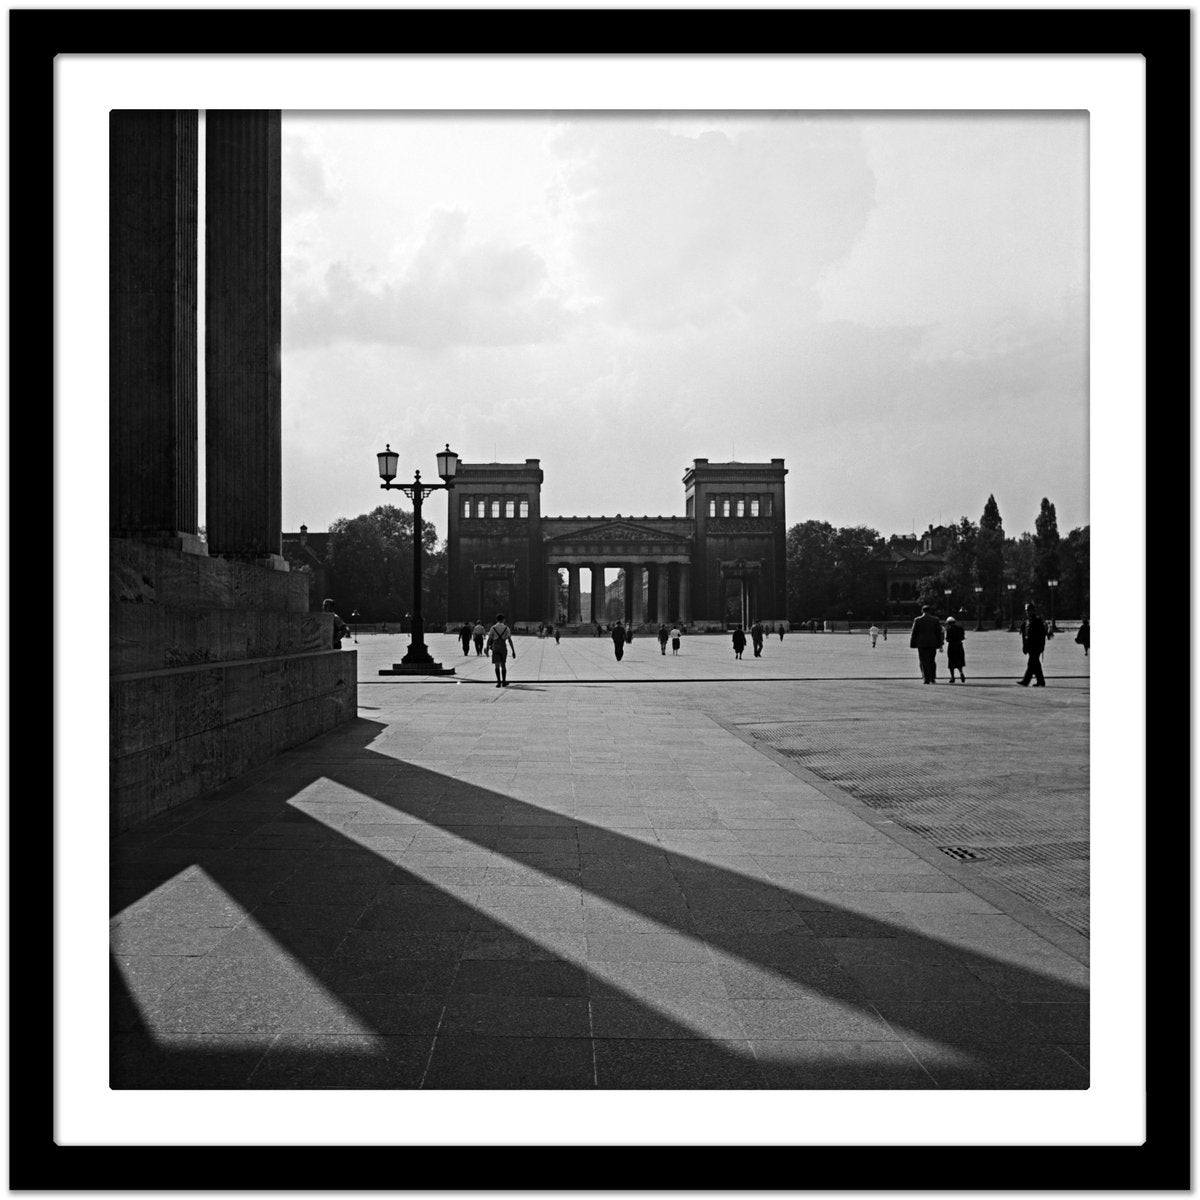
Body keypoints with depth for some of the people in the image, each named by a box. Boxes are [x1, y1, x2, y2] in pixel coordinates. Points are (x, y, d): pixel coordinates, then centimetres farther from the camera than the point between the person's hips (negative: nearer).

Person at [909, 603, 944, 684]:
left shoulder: (918, 620, -3)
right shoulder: (935, 620, 2)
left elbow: (914, 633, -2)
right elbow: (939, 633, 4)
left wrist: (912, 644, 5)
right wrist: (940, 644, 9)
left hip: (922, 644, -2)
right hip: (933, 643, 2)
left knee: (924, 662, 1)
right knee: (932, 661, 14)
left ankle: (926, 679, -5)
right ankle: (933, 678, 11)